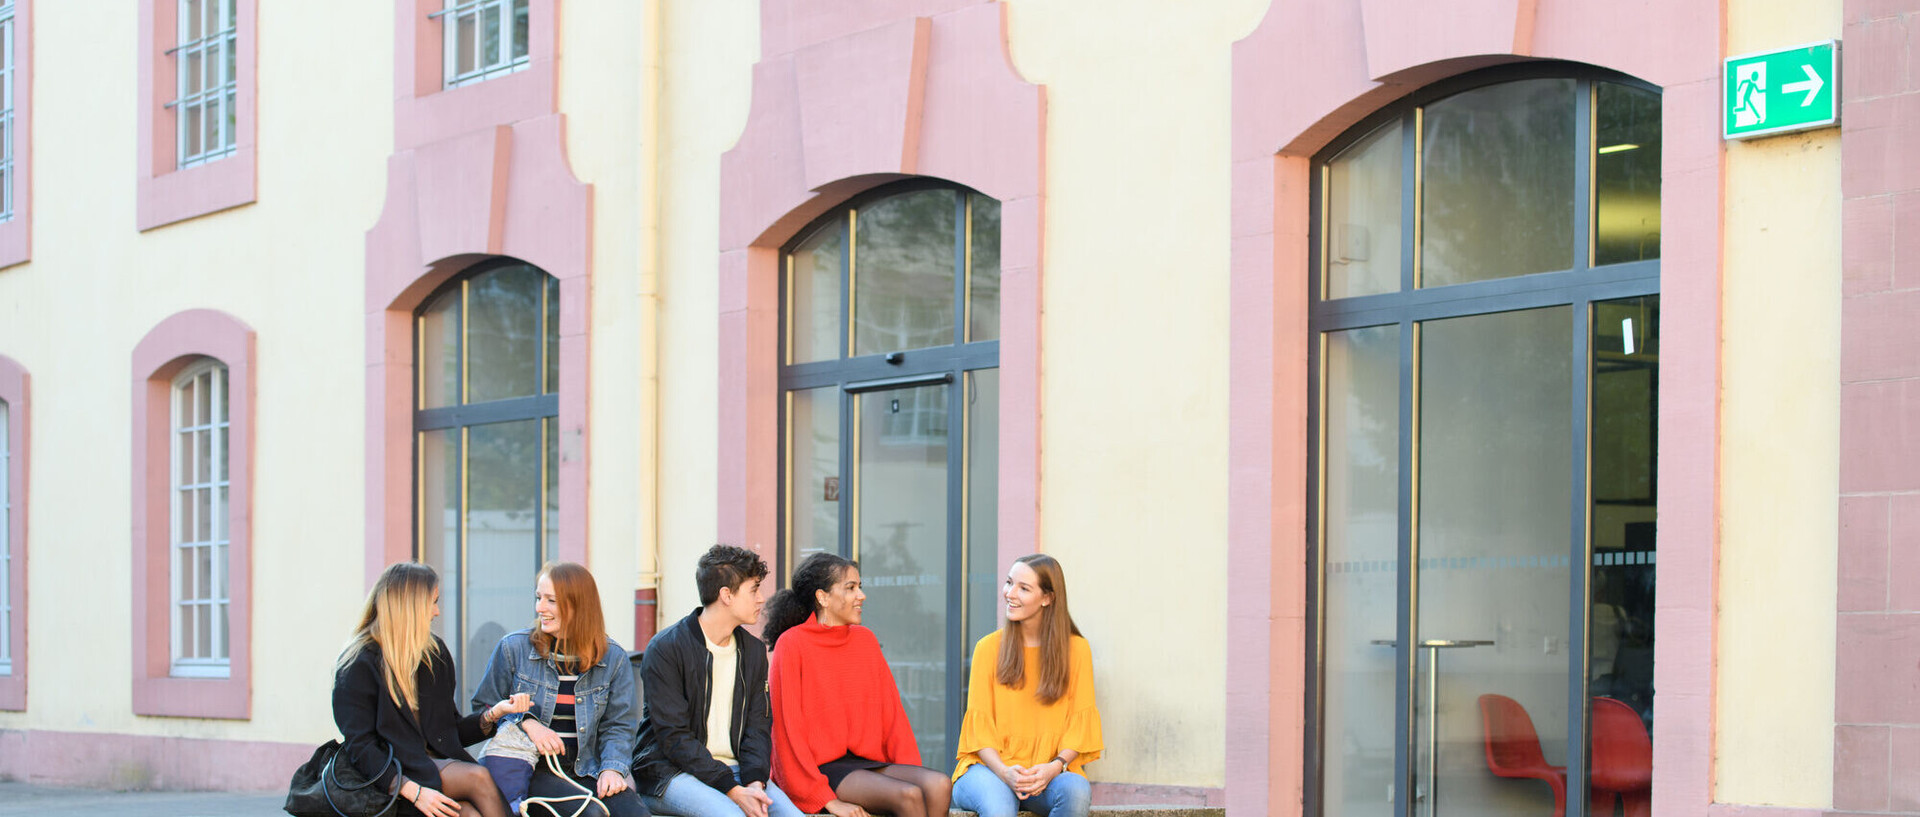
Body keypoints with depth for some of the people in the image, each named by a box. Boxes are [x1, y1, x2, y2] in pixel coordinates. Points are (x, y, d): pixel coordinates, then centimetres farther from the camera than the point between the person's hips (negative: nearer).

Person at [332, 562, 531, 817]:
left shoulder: (435, 653, 17)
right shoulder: (358, 665, -3)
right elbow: (359, 747, -10)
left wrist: (493, 713, 2)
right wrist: (413, 791, -22)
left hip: (438, 764, 5)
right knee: (478, 777, -29)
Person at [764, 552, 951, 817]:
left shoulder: (866, 639, 15)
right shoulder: (792, 644, -4)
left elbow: (892, 710, 15)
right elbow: (787, 730, -8)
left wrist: (912, 773, 0)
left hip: (868, 763, 6)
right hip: (822, 770, -6)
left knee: (939, 785, -23)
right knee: (908, 795, -29)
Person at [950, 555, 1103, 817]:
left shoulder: (1076, 649, 6)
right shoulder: (989, 648, 5)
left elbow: (1080, 723, 2)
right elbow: (979, 724, 1)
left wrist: (1055, 766, -18)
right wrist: (1005, 772, -18)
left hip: (1049, 772, 1)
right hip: (991, 766, -1)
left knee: (1077, 791, -34)